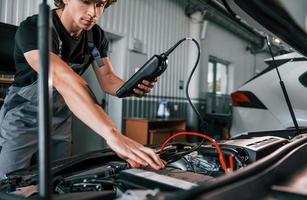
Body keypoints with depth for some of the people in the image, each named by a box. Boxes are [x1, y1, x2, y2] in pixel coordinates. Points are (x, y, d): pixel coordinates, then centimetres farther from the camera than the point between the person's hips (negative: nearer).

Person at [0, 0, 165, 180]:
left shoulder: (97, 36, -8)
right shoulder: (33, 29, -30)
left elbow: (108, 80, -9)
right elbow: (63, 79, -46)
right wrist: (113, 135, -57)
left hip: (60, 123, 5)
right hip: (23, 120, -5)